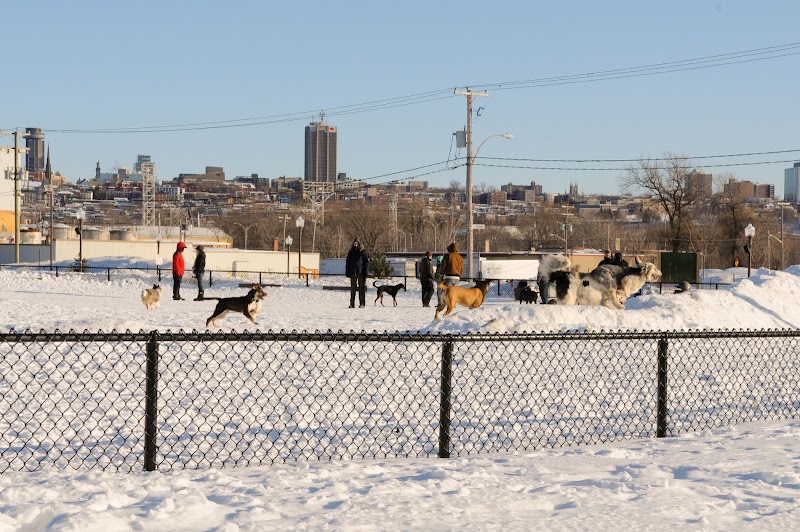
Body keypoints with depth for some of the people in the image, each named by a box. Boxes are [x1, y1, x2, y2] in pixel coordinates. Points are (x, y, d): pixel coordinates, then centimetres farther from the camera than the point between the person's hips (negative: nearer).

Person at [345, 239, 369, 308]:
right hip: (353, 273, 3)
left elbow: (366, 263, 0)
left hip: (361, 273, -3)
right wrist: (347, 273, 5)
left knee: (361, 289, -1)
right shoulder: (350, 252, 11)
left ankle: (362, 304, 3)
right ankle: (352, 304, 7)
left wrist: (365, 272, -9)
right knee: (352, 289, 4)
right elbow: (348, 263, 13)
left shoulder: (363, 252, 1)